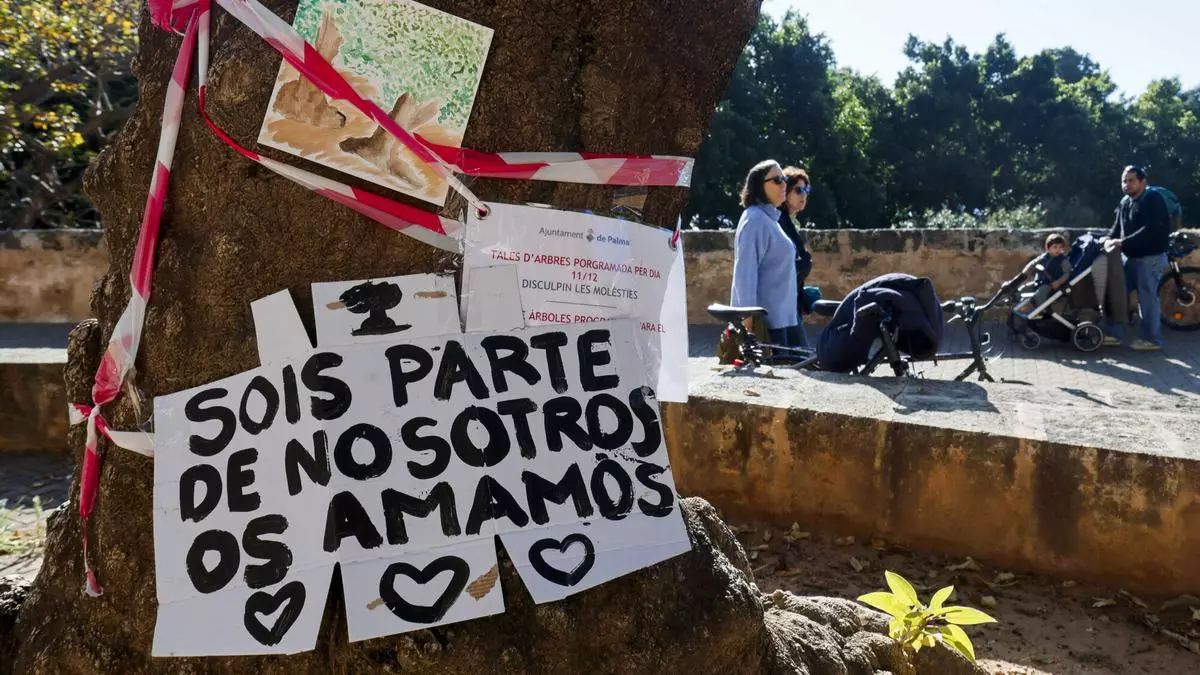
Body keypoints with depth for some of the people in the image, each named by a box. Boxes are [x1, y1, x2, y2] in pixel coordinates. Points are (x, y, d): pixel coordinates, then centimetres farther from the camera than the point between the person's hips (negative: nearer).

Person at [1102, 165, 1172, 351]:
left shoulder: (1154, 200, -14)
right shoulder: (1125, 202, 11)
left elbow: (1150, 229, -24)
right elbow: (1118, 226, 14)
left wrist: (1123, 242, -27)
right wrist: (1110, 239, -8)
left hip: (1150, 258, -8)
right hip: (1130, 257, 8)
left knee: (1147, 299, -4)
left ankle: (1152, 339, 6)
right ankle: (1115, 334, 17)